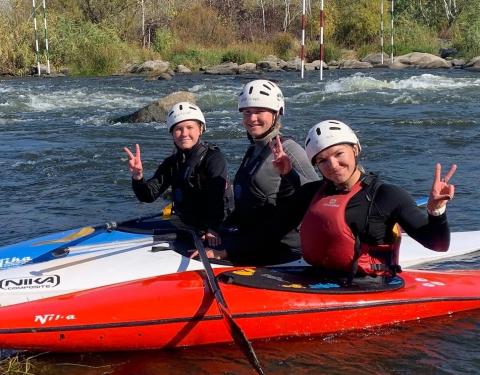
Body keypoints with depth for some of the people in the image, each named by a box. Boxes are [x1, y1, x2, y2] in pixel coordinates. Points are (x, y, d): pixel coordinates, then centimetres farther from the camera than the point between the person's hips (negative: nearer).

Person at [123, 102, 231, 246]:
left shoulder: (213, 157, -10)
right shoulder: (172, 163, 9)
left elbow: (220, 196, -23)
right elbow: (148, 196, -1)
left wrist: (212, 229, -36)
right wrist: (137, 176, -22)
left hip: (215, 231, -6)